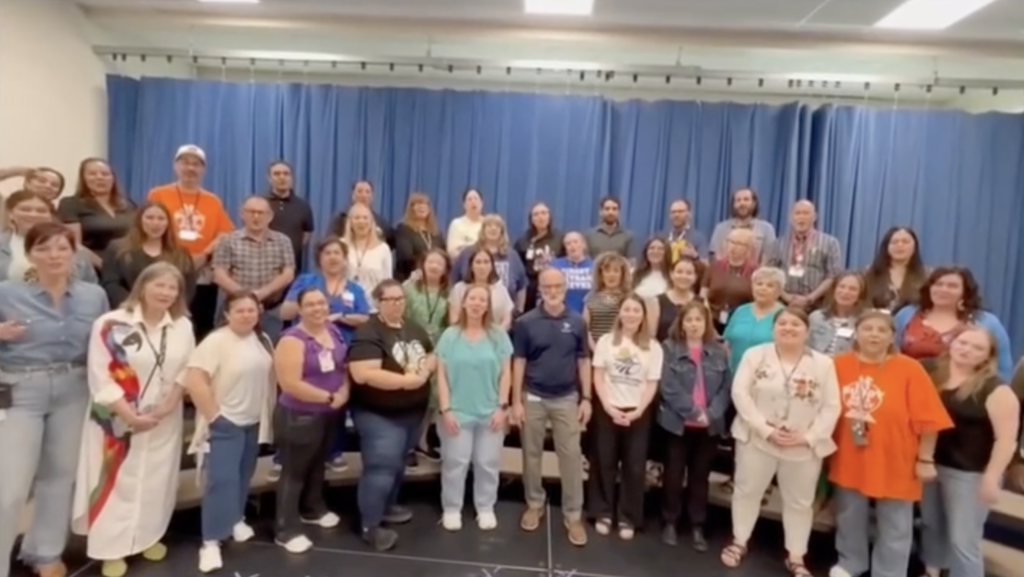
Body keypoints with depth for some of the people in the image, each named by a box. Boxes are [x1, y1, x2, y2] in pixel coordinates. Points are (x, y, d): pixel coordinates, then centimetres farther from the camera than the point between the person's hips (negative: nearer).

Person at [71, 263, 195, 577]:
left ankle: (149, 537, 33)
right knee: (117, 481, 6)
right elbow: (101, 377, -16)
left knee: (157, 481, 14)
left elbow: (187, 371, 1)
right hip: (118, 419, -4)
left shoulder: (183, 326, 1)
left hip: (165, 421, 4)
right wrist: (131, 416, -19)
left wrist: (166, 406, -12)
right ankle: (111, 548, 21)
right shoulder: (111, 324, -13)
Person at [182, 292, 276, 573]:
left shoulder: (263, 340, 4)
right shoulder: (216, 342, -19)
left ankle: (236, 520, 38)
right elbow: (194, 381, -26)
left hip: (253, 422, 7)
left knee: (242, 477, 19)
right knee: (222, 481, -10)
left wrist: (269, 413, 10)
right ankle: (211, 542, 0)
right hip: (224, 425, -7)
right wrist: (214, 415, -20)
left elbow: (270, 376, 15)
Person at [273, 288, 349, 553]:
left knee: (317, 466, 24)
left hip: (329, 414, 8)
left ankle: (313, 510, 44)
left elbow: (343, 366, 11)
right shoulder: (293, 340, -21)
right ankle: (287, 530, 15)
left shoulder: (334, 332, 2)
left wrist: (344, 391, -10)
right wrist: (329, 397, -22)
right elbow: (290, 384, -27)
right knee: (294, 471, 3)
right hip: (298, 417, -8)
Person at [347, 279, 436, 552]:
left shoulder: (415, 330, 6)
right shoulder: (368, 334, -18)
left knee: (398, 464, 20)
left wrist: (425, 369, -10)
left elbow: (432, 356, 15)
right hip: (379, 415, -8)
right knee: (381, 467, -7)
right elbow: (363, 375, -29)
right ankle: (371, 526, 6)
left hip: (414, 412, 8)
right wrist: (407, 380, -26)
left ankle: (388, 506, 39)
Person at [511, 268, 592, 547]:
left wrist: (586, 398, 1)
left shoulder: (577, 322, -1)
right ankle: (534, 505, 29)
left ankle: (573, 515, 14)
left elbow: (583, 361, 5)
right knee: (532, 454, 11)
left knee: (571, 456, 3)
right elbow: (518, 362, -2)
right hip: (533, 397, -1)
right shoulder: (526, 322, -6)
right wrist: (516, 401, -5)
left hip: (567, 398, 1)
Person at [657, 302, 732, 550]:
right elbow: (668, 386, -11)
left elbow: (726, 388, 0)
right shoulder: (669, 348, -3)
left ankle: (698, 526, 25)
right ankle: (670, 522, 24)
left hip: (710, 425, 2)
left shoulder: (719, 352, 5)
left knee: (700, 476, 13)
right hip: (678, 423, -2)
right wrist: (693, 412, -16)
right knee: (674, 475, 8)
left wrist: (711, 414, -13)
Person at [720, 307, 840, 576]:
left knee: (800, 502, 12)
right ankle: (739, 542, 32)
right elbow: (740, 393, -11)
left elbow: (831, 406, -4)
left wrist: (808, 436, -15)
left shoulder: (823, 364, -2)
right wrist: (765, 429, -18)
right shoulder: (755, 355, -5)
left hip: (804, 447, 1)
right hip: (757, 440, -1)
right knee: (747, 490, 12)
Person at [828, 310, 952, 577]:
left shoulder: (909, 369, -14)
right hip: (849, 459, 3)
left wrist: (925, 459, -8)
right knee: (850, 517, 21)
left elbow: (928, 419, -10)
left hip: (894, 463, -3)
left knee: (894, 526, 12)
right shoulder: (839, 365, -6)